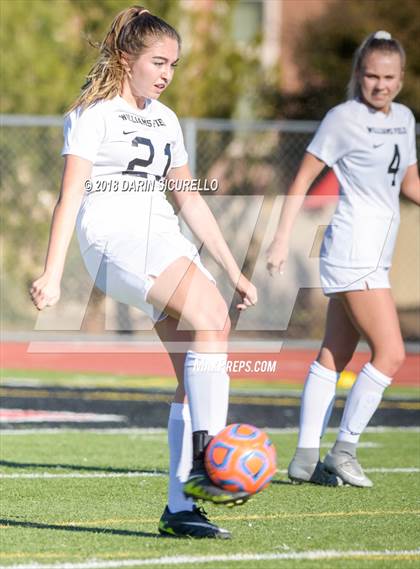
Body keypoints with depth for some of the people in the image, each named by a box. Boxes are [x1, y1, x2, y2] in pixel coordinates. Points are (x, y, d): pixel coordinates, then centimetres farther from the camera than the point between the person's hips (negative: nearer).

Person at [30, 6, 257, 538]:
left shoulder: (165, 119, 23)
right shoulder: (94, 114, 1)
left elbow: (188, 198, 28)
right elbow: (70, 195, -7)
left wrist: (233, 269, 25)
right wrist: (51, 274, -16)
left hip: (165, 243, 8)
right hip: (114, 236, -8)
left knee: (199, 371, -5)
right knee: (212, 319, -30)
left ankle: (180, 506, -2)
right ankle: (205, 461, -38)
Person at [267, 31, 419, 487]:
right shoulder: (343, 118, -7)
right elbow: (303, 179, -5)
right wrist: (282, 239, -8)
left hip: (376, 254, 8)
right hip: (353, 248, -8)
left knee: (333, 357, 8)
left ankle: (306, 457, 11)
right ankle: (344, 450, -6)